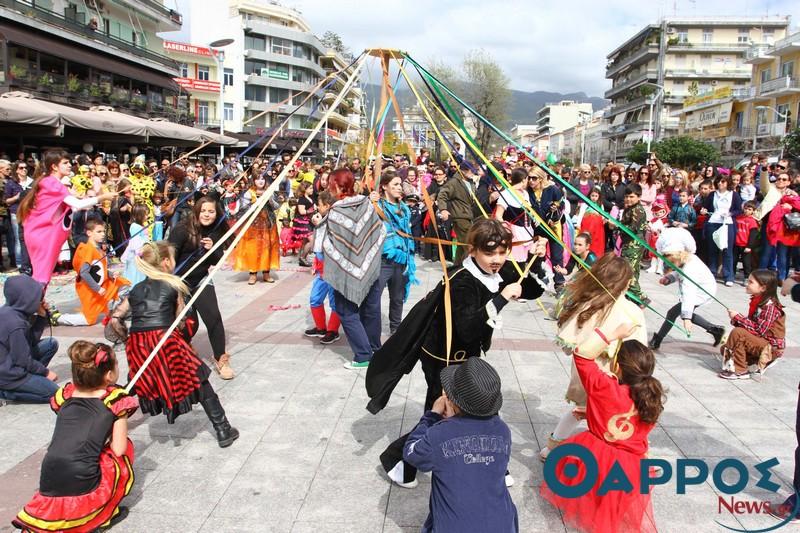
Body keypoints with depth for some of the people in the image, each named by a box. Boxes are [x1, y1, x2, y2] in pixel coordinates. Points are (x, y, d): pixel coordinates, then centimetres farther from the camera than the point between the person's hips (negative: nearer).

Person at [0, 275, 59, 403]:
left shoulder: (12, 311, -2)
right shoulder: (15, 324, -29)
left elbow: (32, 340, 6)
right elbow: (24, 361, -22)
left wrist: (42, 316, -6)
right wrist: (46, 372, -7)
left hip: (12, 361, 9)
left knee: (51, 343, 10)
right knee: (52, 392, -8)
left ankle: (32, 377, 9)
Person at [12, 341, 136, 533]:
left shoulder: (65, 395, 12)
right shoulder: (115, 401, -1)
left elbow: (70, 438, 17)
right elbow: (118, 449, -2)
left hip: (49, 488, 4)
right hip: (83, 487, -4)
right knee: (126, 446, 17)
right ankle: (105, 514, 15)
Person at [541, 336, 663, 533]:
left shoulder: (604, 387, -24)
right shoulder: (651, 401, -8)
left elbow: (582, 353, -21)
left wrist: (615, 333, -17)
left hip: (594, 459, -3)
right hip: (631, 471, 3)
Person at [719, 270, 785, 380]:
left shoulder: (770, 306, -22)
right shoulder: (756, 301, 4)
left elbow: (759, 330, -27)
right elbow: (752, 324, 7)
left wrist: (738, 317, -24)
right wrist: (736, 319, -12)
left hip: (771, 347, -9)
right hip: (759, 341, 9)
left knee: (737, 333, -28)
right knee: (725, 349, 5)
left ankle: (739, 371, -19)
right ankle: (762, 361, 8)